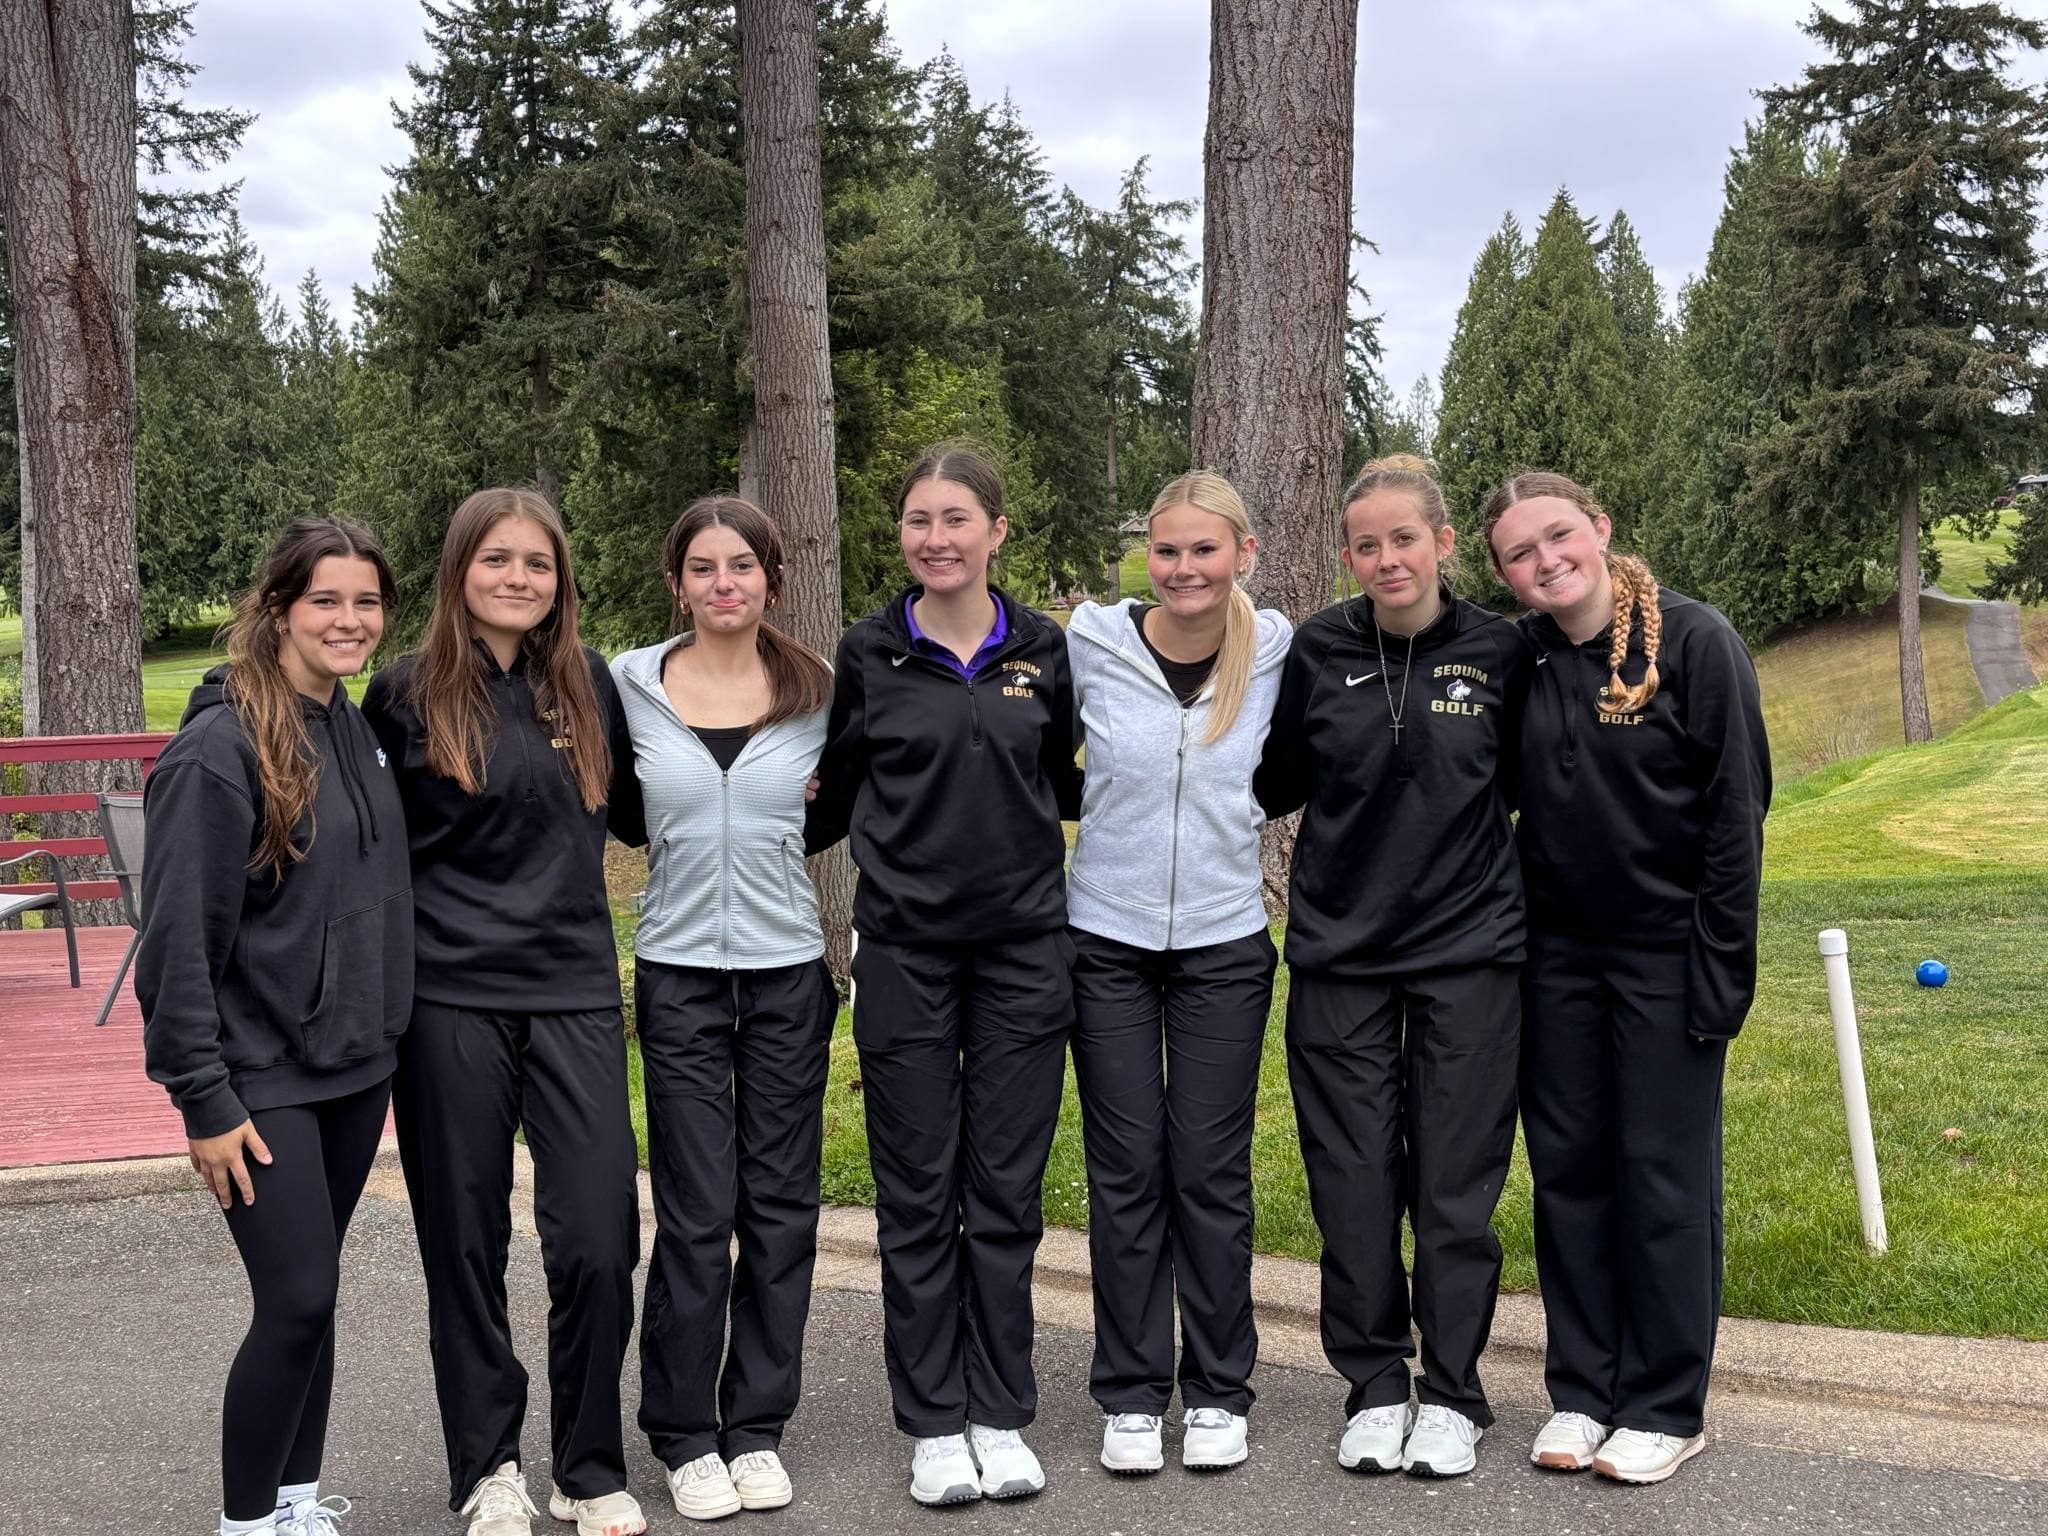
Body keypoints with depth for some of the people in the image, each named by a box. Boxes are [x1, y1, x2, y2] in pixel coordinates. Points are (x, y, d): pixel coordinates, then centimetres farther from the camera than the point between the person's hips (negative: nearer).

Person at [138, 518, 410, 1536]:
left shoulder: (356, 733, 8)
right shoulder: (220, 748, -15)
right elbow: (177, 938, -16)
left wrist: (383, 1032, 13)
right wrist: (205, 1099, -17)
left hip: (355, 1068, 7)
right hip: (262, 1082, -7)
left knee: (310, 1293, 14)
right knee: (298, 1300, -5)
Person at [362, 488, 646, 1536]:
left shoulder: (591, 684, 7)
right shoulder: (408, 693, -1)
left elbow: (633, 817, 19)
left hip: (575, 993, 2)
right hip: (451, 1000, -1)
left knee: (598, 1242, -3)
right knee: (465, 1243, 7)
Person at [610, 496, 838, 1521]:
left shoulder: (817, 690, 1)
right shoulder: (630, 685, -1)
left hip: (791, 972, 1)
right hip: (679, 973, -1)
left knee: (780, 1206, 6)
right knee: (696, 1215, -1)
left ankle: (757, 1427, 21)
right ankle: (684, 1436, 15)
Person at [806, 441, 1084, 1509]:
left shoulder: (1042, 650, 5)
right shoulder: (868, 655, 1)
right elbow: (835, 796, 9)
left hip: (1024, 948, 1)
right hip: (906, 951, -1)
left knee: (1006, 1191, 6)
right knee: (917, 1196, 4)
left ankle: (1000, 1416, 18)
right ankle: (934, 1425, 15)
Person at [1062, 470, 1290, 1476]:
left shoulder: (1275, 650, -4)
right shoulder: (1093, 642, -6)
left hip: (1224, 942, 0)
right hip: (1107, 940, 0)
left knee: (1211, 1170, 4)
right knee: (1126, 1171, 5)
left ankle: (1219, 1392, 18)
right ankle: (1130, 1395, 16)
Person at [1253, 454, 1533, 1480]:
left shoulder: (1499, 652, -3)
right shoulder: (1318, 652, -1)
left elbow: (1518, 782, 11)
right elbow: (1275, 786, 9)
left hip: (1468, 952, -1)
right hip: (1339, 953, 1)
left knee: (1455, 1184, 4)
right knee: (1354, 1181, 6)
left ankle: (1452, 1395, 19)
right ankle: (1374, 1389, 21)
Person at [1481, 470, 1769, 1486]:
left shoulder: (1695, 642, -11)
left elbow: (1737, 811, -12)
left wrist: (1722, 965, -14)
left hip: (1664, 952, -4)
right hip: (1555, 953, 4)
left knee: (1664, 1174, 2)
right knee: (1567, 1168, 9)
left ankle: (1664, 1407, 14)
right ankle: (1580, 1390, 21)